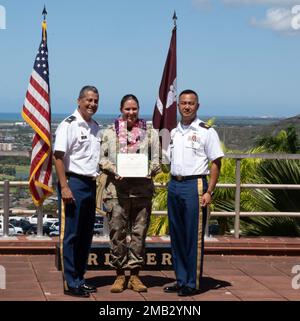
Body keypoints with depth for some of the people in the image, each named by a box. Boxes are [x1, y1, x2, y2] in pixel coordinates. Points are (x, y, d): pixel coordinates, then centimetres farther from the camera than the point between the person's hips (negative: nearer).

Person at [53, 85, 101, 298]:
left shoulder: (96, 127, 14)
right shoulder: (69, 125, -9)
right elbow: (58, 157, -13)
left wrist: (96, 181, 13)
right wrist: (64, 187, -19)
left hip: (90, 184, 8)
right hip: (73, 183, -8)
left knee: (86, 235, 12)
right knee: (70, 235, -3)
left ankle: (79, 278, 22)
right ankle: (70, 284, 2)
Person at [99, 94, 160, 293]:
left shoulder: (151, 133, 11)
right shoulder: (110, 133, 8)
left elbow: (157, 161, 8)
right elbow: (102, 158, 5)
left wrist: (146, 171, -12)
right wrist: (115, 170, -11)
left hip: (142, 190, 1)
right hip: (117, 190, -1)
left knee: (139, 233, 4)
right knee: (117, 233, 1)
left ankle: (135, 274, 13)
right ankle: (120, 275, 11)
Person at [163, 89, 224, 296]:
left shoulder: (206, 131, -3)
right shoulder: (174, 132, 15)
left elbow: (216, 163, -5)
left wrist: (209, 192, -12)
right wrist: (173, 184, 12)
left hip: (194, 186, -6)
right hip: (174, 185, 6)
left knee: (194, 237, -3)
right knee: (177, 236, 10)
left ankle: (193, 283, 4)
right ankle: (181, 280, 19)